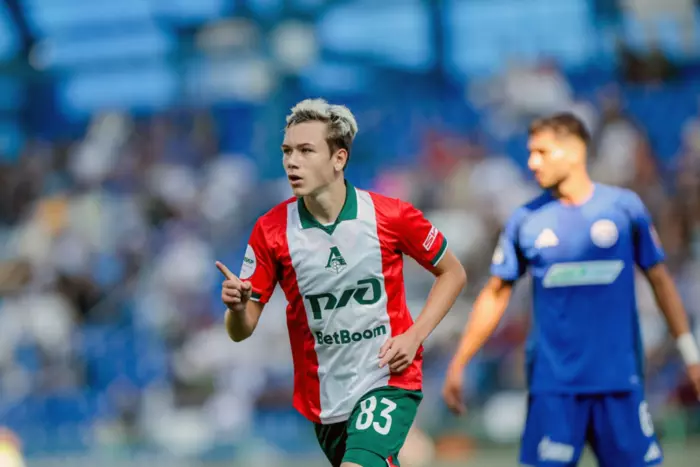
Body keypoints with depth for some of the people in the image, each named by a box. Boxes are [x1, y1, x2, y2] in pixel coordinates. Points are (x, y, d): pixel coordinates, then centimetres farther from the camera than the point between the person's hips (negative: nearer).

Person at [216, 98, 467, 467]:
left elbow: (452, 273, 4)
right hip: (322, 395, 4)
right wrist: (236, 306, -28)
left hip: (389, 380, -3)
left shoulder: (391, 216, -12)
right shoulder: (271, 230, -7)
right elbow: (241, 331, -4)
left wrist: (414, 335, -9)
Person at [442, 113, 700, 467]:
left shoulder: (624, 207, 2)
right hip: (552, 384, 0)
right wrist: (458, 365, 9)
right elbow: (495, 295, 11)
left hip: (620, 381, 0)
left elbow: (659, 279, 9)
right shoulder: (525, 221, 4)